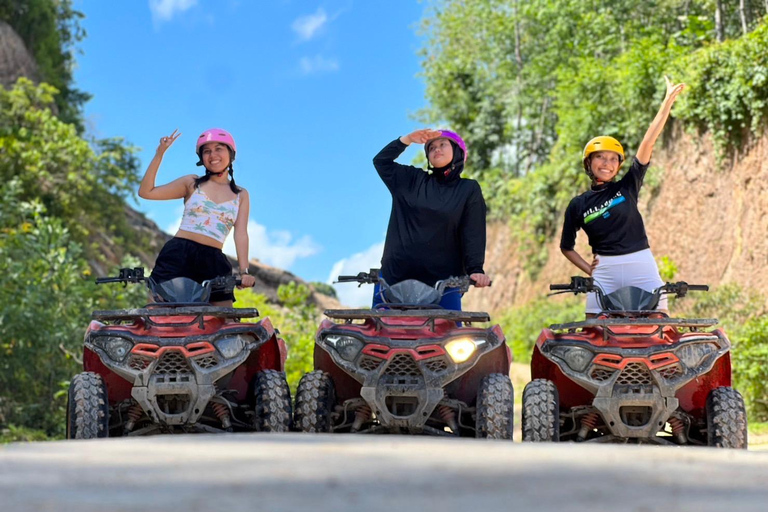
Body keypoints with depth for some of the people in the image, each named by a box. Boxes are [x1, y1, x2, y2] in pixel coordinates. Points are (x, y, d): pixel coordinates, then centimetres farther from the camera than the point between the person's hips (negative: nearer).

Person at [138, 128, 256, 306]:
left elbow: (240, 234, 5)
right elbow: (146, 192, 7)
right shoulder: (192, 183, 13)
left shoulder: (241, 195, 16)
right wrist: (159, 154, -1)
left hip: (213, 264, 1)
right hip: (178, 255, -1)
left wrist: (244, 271, -10)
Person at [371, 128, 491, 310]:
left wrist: (476, 270, -14)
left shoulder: (469, 189, 7)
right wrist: (409, 139, 2)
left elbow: (473, 234, -1)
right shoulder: (412, 180, 15)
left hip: (443, 281, -2)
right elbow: (381, 161, 12)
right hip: (395, 275, 2)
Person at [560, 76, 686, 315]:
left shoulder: (628, 186, 6)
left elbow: (648, 142, 0)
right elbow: (566, 246, 17)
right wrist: (588, 270, 2)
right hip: (605, 272, 0)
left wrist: (668, 101, -6)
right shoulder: (578, 205, 8)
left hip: (642, 266, 0)